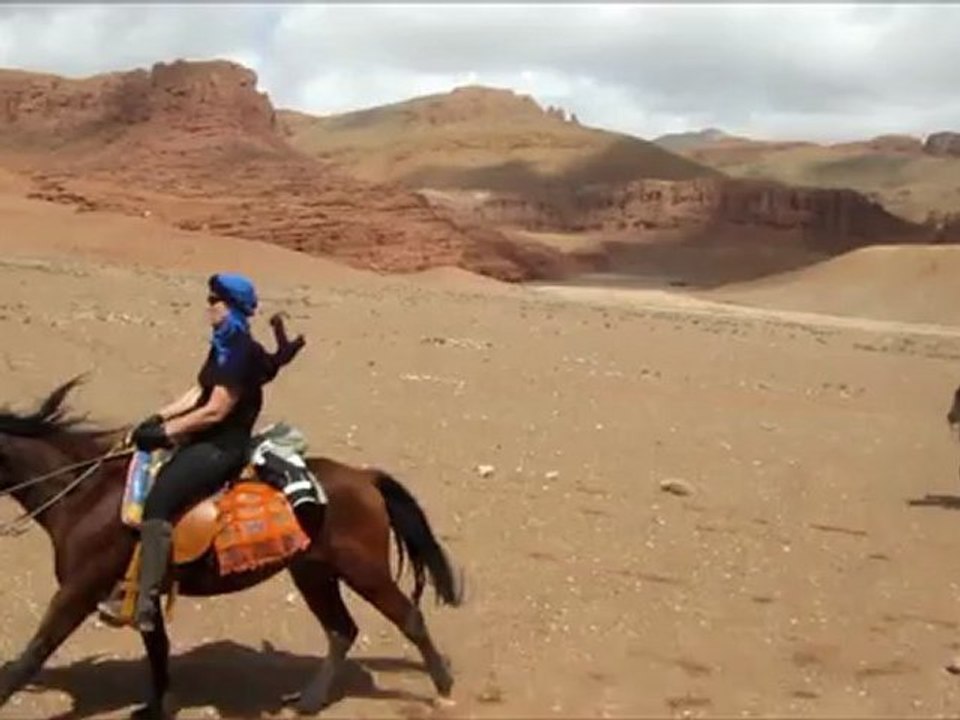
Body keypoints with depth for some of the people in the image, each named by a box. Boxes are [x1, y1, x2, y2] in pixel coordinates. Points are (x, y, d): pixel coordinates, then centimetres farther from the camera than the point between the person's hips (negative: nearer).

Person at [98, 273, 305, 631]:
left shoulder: (241, 353, -17)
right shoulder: (223, 346, 14)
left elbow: (215, 411, -20)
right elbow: (197, 393, 17)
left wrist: (166, 432, -16)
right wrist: (158, 418, 4)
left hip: (223, 448, -10)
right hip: (204, 441, 10)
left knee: (157, 500, -23)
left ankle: (146, 605, -24)